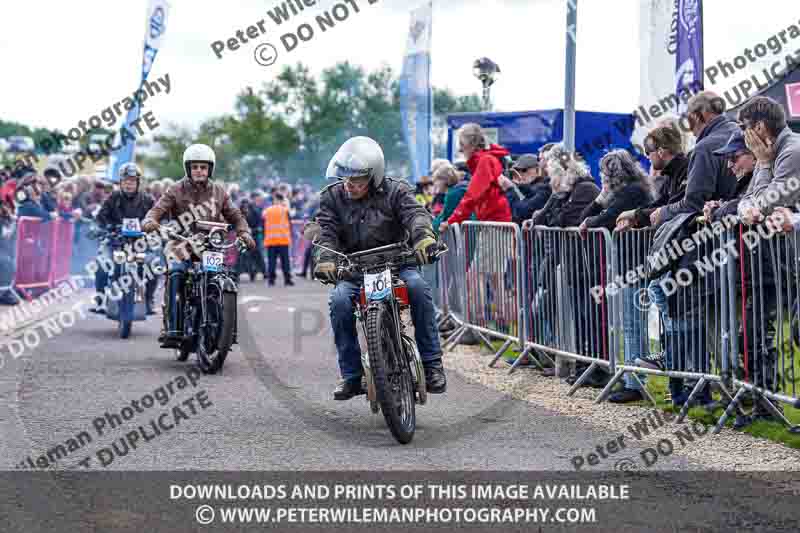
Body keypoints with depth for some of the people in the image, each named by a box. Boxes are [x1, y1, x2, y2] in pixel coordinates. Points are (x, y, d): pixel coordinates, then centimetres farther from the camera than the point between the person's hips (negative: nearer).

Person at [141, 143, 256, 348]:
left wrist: (244, 232, -5)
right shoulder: (176, 190, 5)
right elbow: (158, 209, -7)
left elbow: (234, 216, 15)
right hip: (182, 245, -3)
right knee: (176, 273, -32)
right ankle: (172, 329, -34)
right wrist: (149, 221, -30)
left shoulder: (219, 192, 15)